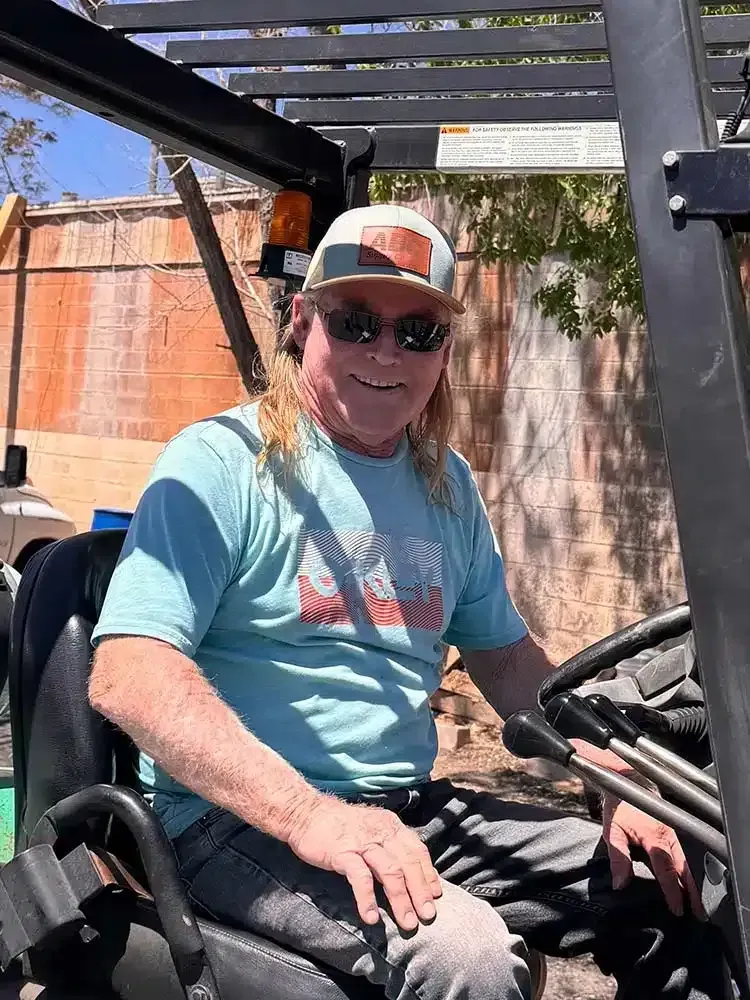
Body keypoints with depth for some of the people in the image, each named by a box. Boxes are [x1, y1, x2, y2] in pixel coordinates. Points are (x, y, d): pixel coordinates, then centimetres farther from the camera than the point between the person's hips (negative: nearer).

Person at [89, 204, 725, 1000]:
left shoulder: (447, 484, 9)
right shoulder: (222, 463, -11)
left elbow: (508, 658, 16)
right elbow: (126, 676, -20)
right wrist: (310, 815, -28)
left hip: (411, 811, 6)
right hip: (237, 818, -5)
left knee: (672, 898, 3)